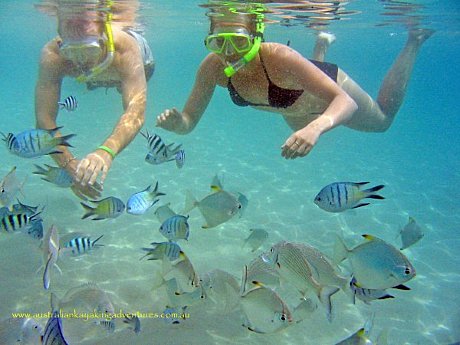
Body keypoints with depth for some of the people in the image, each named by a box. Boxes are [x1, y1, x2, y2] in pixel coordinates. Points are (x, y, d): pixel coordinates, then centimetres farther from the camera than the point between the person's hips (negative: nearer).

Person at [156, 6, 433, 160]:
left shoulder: (280, 58, -45)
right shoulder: (213, 67, -31)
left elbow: (346, 102, -48)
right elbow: (190, 121, -23)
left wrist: (316, 127, -69)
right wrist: (176, 122, -47)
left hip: (329, 88, -4)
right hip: (293, 111, 5)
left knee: (383, 120, 23)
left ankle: (413, 43, 37)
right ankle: (323, 45, 48)